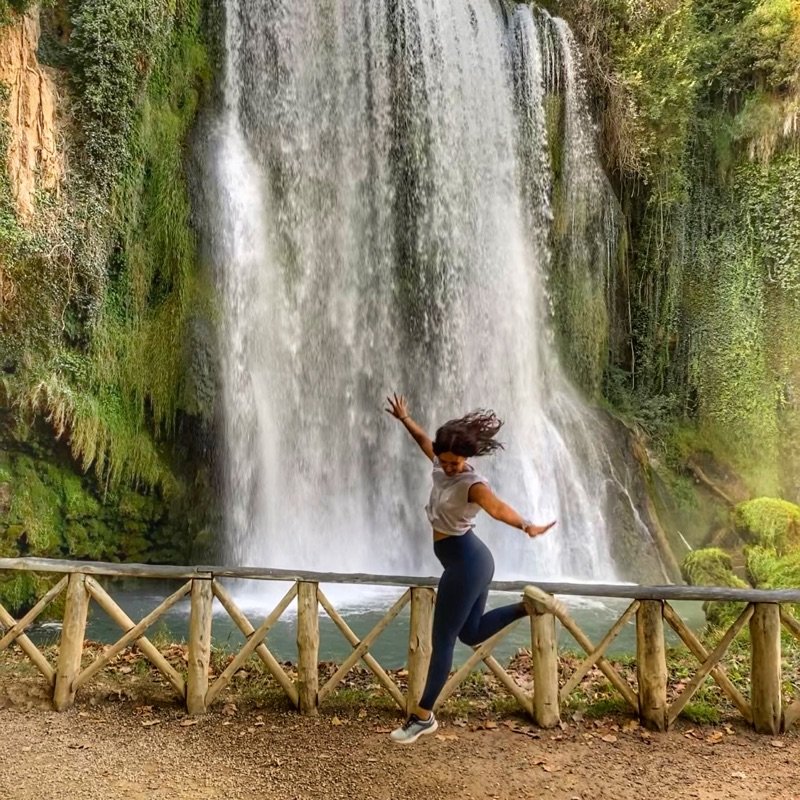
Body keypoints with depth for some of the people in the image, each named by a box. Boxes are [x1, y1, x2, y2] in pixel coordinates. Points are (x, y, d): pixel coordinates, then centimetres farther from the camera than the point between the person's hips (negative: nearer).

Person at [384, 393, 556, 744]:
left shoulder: (472, 483, -23)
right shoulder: (441, 466, 1)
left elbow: (496, 507, -44)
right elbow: (423, 439, 21)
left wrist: (526, 526, -60)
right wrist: (403, 418, 31)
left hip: (466, 562, -9)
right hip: (468, 559, 9)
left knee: (442, 639, -1)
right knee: (471, 633, 18)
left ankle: (423, 717, 10)